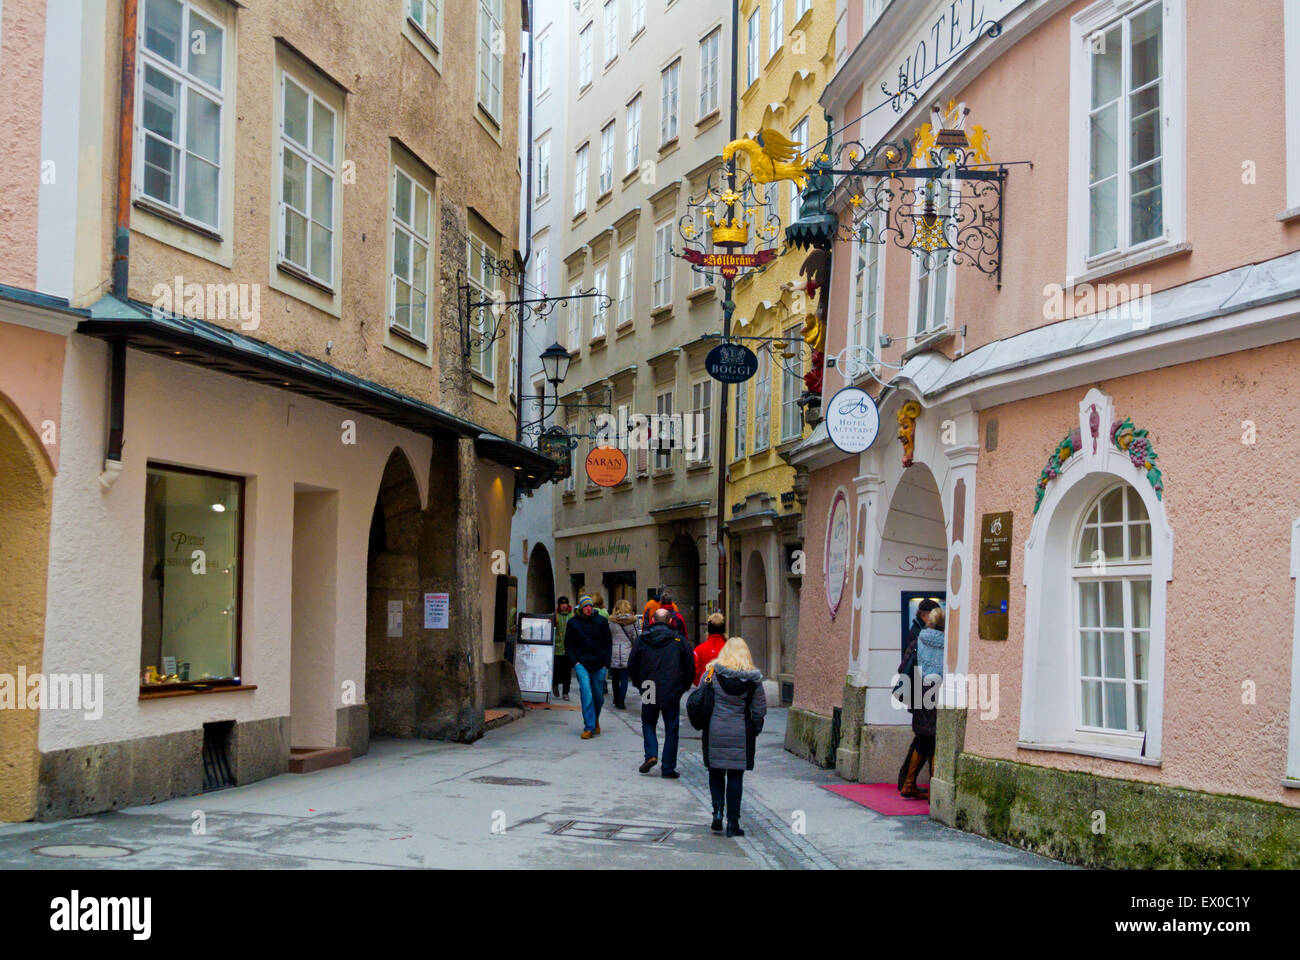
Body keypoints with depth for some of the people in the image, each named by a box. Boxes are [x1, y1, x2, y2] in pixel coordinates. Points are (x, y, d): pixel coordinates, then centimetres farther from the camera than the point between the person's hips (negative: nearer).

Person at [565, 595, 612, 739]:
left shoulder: (601, 621, 3)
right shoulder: (573, 623, 3)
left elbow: (608, 643, 9)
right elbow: (569, 645, 8)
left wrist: (605, 662, 1)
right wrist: (575, 662, -3)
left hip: (599, 665, 1)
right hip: (581, 664, -1)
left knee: (598, 696, 9)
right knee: (586, 694, -14)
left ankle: (595, 720, 36)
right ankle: (589, 727, -12)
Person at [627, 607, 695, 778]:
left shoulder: (642, 640, 0)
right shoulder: (678, 641, -2)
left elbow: (632, 665, 4)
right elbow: (690, 667, 1)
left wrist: (639, 684, 17)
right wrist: (684, 687, 14)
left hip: (649, 693, 1)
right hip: (672, 693, -1)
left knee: (648, 724, 20)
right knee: (671, 729, 8)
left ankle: (651, 754, -1)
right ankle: (668, 769, 9)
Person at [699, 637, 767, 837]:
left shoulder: (711, 674, -2)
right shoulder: (753, 680, -3)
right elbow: (760, 710, 1)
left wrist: (704, 724, 18)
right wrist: (754, 731, 15)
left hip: (714, 732, 0)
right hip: (741, 734, 0)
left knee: (715, 773, 16)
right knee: (735, 776, 5)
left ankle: (717, 810, -2)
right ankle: (733, 822, 5)